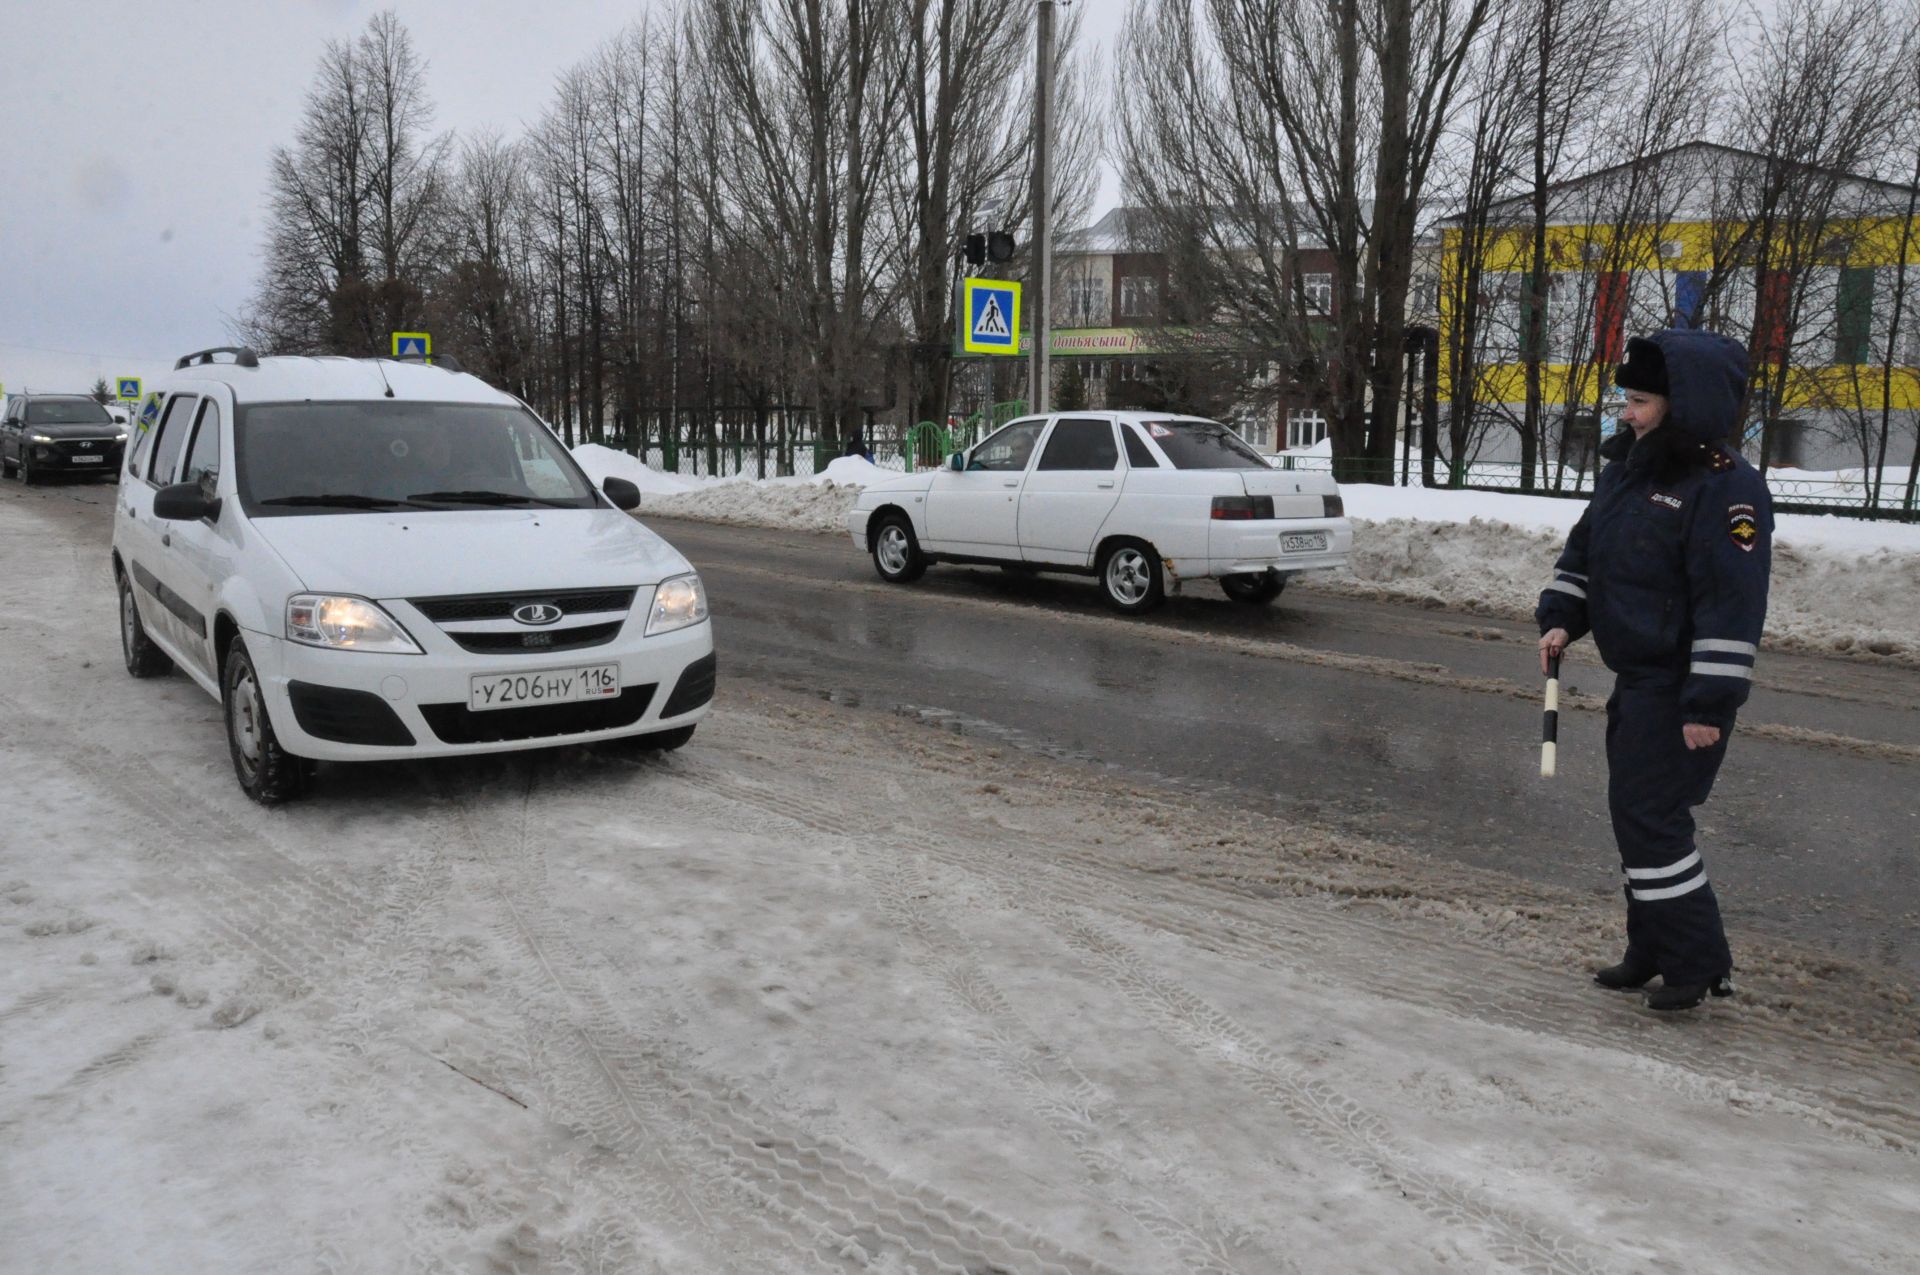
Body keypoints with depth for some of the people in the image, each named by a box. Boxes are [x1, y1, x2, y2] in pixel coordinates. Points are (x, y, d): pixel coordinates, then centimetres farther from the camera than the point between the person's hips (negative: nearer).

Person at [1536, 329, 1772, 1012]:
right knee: (1635, 812, 15)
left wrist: (1710, 704, -23)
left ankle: (1700, 965, 8)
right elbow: (1585, 549, 18)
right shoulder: (1627, 466, 9)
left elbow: (1732, 604, -21)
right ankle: (1652, 951, 29)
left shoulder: (1726, 487, -18)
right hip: (1636, 680, 9)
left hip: (1679, 689, -9)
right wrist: (1561, 618, 3)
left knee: (1651, 818, -6)